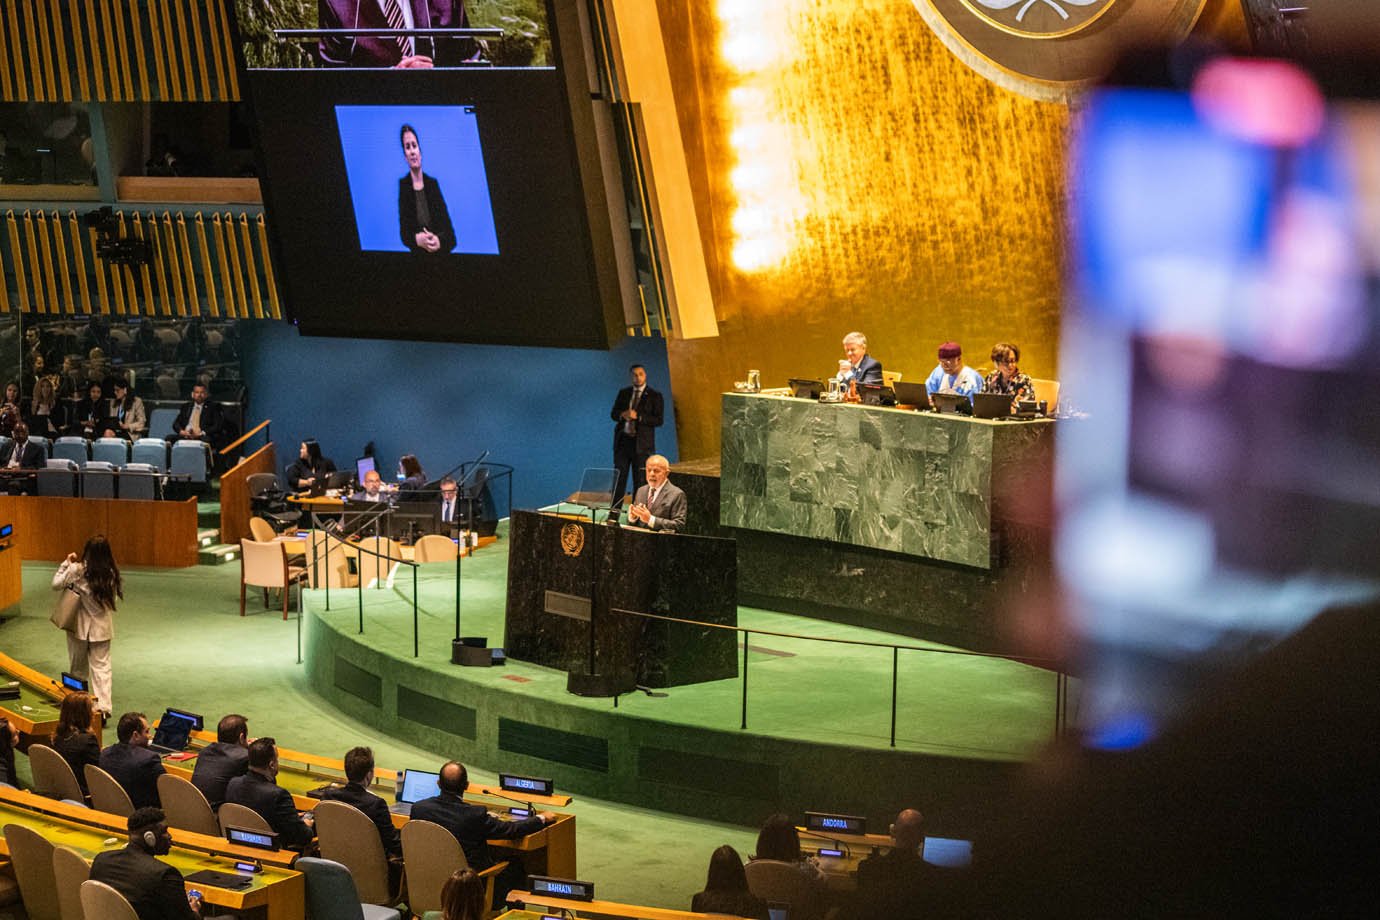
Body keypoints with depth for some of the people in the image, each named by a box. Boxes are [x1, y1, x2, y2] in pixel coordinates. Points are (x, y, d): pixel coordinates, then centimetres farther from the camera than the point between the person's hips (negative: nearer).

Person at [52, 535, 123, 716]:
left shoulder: (77, 570, -16)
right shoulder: (111, 573, -10)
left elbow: (56, 585, -5)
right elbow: (114, 597, -2)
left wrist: (66, 563, 3)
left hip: (80, 626, -1)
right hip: (102, 627, 1)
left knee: (78, 667, 15)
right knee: (102, 667, 6)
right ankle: (104, 707, -4)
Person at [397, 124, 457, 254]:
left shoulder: (433, 183, 8)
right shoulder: (402, 185, 4)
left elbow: (448, 228, 4)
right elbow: (403, 232, 0)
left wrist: (440, 240, -15)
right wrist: (416, 239, -19)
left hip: (441, 253, 1)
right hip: (418, 255, -1)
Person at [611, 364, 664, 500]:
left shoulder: (654, 396, 0)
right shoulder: (623, 393, 12)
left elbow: (658, 420, -7)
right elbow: (613, 413, 11)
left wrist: (638, 416, -19)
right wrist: (622, 415, -12)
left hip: (641, 443, -3)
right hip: (623, 441, 3)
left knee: (640, 481, -1)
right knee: (618, 478, 3)